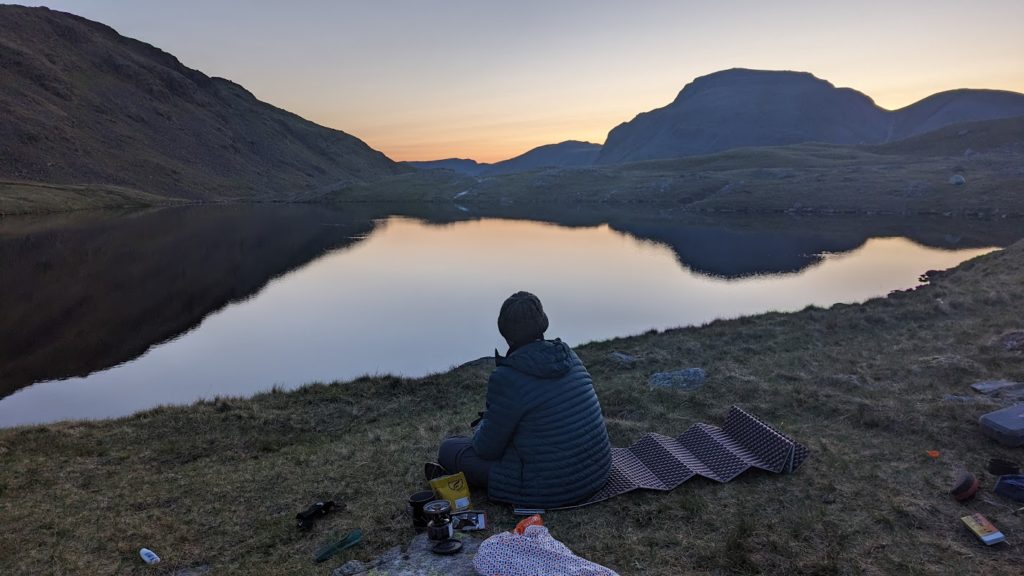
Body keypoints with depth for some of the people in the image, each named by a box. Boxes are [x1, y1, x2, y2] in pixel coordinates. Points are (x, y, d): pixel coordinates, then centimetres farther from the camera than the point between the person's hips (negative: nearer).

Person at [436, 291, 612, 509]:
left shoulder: (507, 379, -21)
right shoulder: (568, 356, 0)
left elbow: (488, 448, -10)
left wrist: (484, 426, 14)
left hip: (550, 489, -7)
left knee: (449, 449, 5)